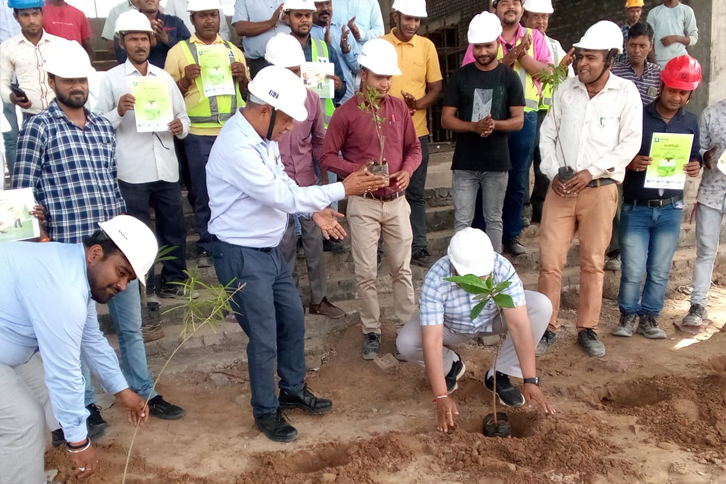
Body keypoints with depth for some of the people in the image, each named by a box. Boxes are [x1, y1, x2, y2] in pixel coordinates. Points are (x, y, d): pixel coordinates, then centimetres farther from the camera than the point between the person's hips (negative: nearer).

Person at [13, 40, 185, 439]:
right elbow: (22, 192, -5)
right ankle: (86, 406, 27)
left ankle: (144, 394, 30)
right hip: (71, 247, -5)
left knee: (131, 324, 14)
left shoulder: (104, 127, 11)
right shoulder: (38, 128, -4)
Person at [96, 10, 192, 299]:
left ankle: (174, 278, 27)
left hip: (166, 167, 3)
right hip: (132, 170, -3)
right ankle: (142, 284, 19)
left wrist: (181, 127, -6)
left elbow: (183, 116, 16)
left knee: (173, 226, 11)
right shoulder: (111, 79, 3)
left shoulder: (165, 77, 14)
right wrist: (119, 111, -19)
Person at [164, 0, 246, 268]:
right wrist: (185, 80, -17)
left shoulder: (234, 50, 13)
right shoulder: (179, 51, 2)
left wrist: (242, 77, -3)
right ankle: (207, 248, 17)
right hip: (199, 135, -3)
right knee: (204, 194, 5)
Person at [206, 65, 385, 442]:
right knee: (265, 339, 2)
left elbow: (281, 182, 14)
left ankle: (293, 390, 40)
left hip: (269, 248, 9)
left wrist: (314, 209, -2)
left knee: (293, 319, 19)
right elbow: (281, 195, -27)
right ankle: (266, 412, 25)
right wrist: (343, 189, -22)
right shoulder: (236, 146, -26)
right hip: (242, 256, -9)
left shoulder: (263, 135, 3)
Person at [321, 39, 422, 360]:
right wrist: (358, 170, -19)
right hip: (363, 203, -3)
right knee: (366, 273, 3)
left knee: (402, 269, 11)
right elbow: (328, 156, -4)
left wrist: (407, 170, -9)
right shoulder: (345, 113, -7)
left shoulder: (399, 108, 4)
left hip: (397, 201, 3)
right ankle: (371, 331, 19)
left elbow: (414, 148, 11)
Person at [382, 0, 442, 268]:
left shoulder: (427, 46, 4)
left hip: (416, 131, 1)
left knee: (415, 193, 6)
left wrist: (417, 104, -14)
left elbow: (436, 88, 5)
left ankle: (418, 247, 16)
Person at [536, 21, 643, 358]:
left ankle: (587, 329, 22)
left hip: (600, 190, -1)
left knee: (593, 263, 8)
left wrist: (590, 172, -13)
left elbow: (630, 143, -5)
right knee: (550, 260, 0)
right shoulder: (565, 89, 4)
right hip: (561, 188, 2)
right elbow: (547, 135, 8)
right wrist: (552, 172, -4)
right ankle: (547, 327, 14)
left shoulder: (626, 93, -2)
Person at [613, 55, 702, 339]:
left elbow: (695, 157, 15)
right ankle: (629, 314, 20)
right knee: (633, 270, -2)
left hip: (670, 209, 3)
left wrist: (695, 167, -8)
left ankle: (649, 316, 25)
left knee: (660, 271, 8)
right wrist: (630, 162, -23)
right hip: (636, 208, -3)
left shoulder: (691, 122, 7)